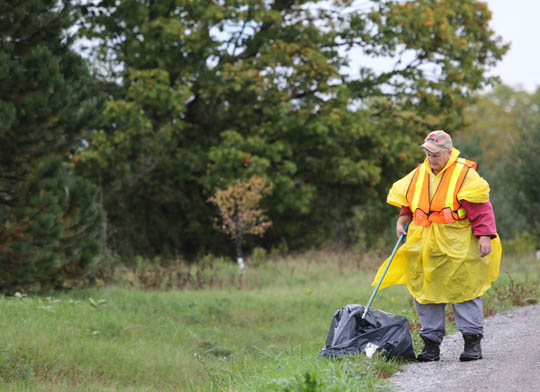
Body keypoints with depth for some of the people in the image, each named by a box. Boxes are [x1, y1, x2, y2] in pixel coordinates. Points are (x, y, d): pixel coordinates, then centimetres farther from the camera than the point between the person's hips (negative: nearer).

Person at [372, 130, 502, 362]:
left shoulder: (464, 174, -7)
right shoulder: (418, 175, 10)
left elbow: (481, 208, -9)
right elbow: (406, 201, 24)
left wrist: (485, 235, -17)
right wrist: (403, 219, 6)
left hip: (458, 247, -5)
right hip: (424, 246, 5)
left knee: (464, 291, -2)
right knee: (426, 292, 5)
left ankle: (473, 342, 4)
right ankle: (431, 343, 11)